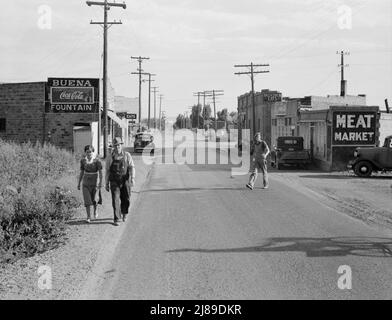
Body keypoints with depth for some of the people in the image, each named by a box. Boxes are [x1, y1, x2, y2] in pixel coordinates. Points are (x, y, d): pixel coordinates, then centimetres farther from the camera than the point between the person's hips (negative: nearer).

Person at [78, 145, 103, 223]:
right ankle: (88, 217, 1)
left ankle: (95, 211, 31)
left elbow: (100, 173, -12)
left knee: (94, 200, 0)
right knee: (87, 200, -5)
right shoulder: (83, 161, 1)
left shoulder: (97, 161, -11)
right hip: (86, 183, 2)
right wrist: (79, 183, 9)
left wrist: (100, 184, -18)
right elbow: (81, 173, 9)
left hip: (95, 183, -2)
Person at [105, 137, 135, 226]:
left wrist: (132, 178, -21)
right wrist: (107, 184, 6)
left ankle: (124, 213, 38)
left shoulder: (127, 155, -1)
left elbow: (132, 168, -7)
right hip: (114, 182, 0)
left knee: (125, 199, 10)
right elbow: (107, 171, 6)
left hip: (125, 181, 1)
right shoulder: (110, 157, 1)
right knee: (115, 200, -11)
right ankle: (116, 219, -8)